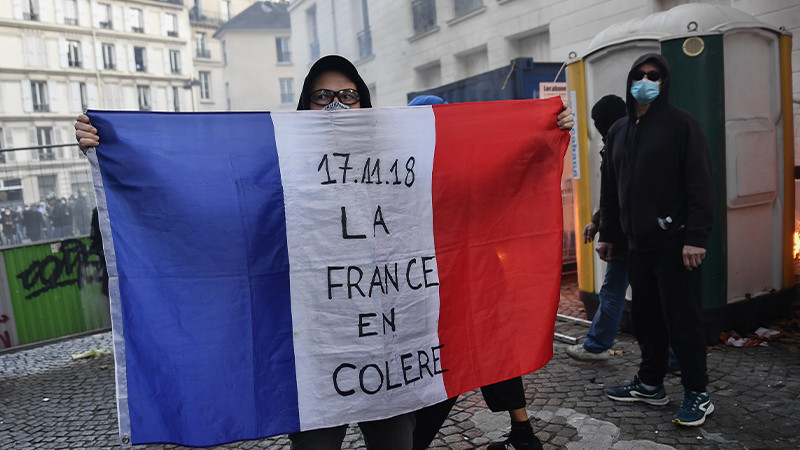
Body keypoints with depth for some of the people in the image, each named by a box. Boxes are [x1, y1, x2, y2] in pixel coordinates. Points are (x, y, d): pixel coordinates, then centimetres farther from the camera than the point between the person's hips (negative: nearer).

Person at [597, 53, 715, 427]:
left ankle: (698, 393, 15)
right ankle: (650, 384, 26)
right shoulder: (618, 130, 15)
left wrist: (696, 237, -17)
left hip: (674, 242, -6)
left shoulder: (681, 124, -4)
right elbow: (610, 188, 18)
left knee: (682, 319, -1)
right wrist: (607, 234, 16)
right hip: (637, 243, 6)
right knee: (645, 317, 12)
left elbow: (701, 184, -11)